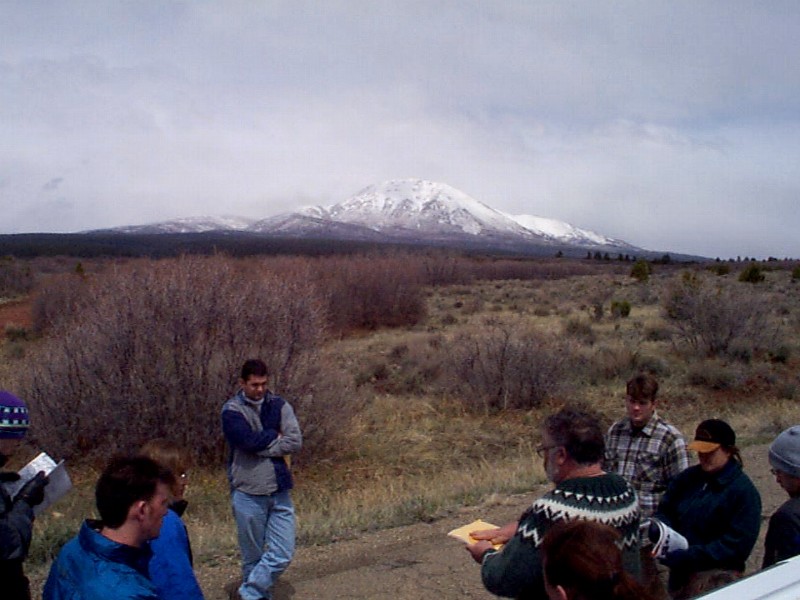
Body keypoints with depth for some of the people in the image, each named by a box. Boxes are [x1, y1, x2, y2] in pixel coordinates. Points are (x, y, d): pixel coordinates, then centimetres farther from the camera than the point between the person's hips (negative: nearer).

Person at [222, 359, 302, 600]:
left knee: (283, 553, 1)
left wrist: (261, 444, -14)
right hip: (248, 493, -3)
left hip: (279, 491, 3)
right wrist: (275, 435, -7)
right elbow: (249, 441, -22)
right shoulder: (232, 410, -6)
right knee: (253, 557, 10)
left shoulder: (279, 405, 3)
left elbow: (295, 442, -9)